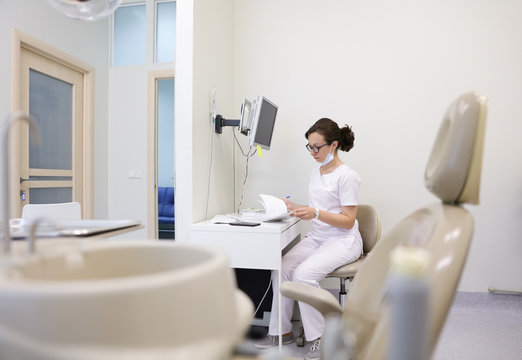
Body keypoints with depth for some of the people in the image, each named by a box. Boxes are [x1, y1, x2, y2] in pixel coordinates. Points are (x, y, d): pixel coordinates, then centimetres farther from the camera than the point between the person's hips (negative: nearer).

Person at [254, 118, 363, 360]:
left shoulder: (347, 176, -11)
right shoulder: (316, 172, 13)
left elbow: (348, 221, -14)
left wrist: (315, 213, -26)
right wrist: (295, 208, 1)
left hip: (342, 241, -7)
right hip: (316, 237, 7)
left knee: (303, 274, -28)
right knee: (281, 269, -16)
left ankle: (318, 337, -8)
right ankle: (281, 331, 1)